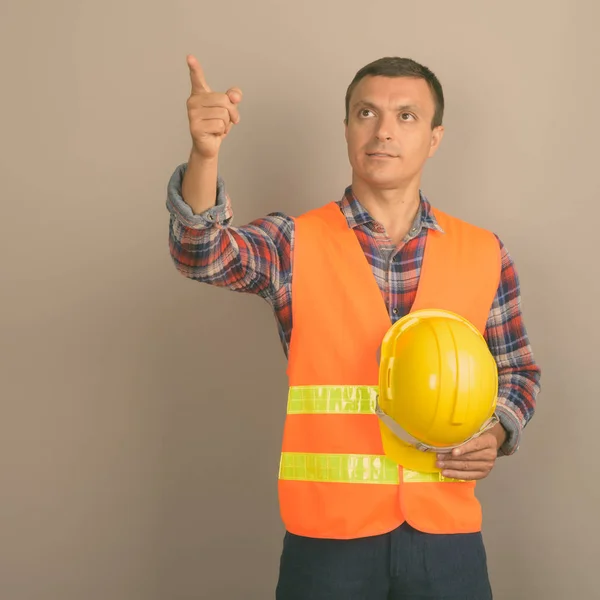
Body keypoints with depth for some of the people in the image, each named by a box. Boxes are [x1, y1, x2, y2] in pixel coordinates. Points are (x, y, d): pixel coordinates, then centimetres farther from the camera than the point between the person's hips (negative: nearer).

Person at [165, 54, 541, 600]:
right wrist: (205, 156, -39)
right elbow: (202, 255, -21)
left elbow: (517, 371, 13)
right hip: (327, 534, -1)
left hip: (445, 533, 2)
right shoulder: (294, 244, -3)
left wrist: (496, 435, -7)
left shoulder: (485, 254, 2)